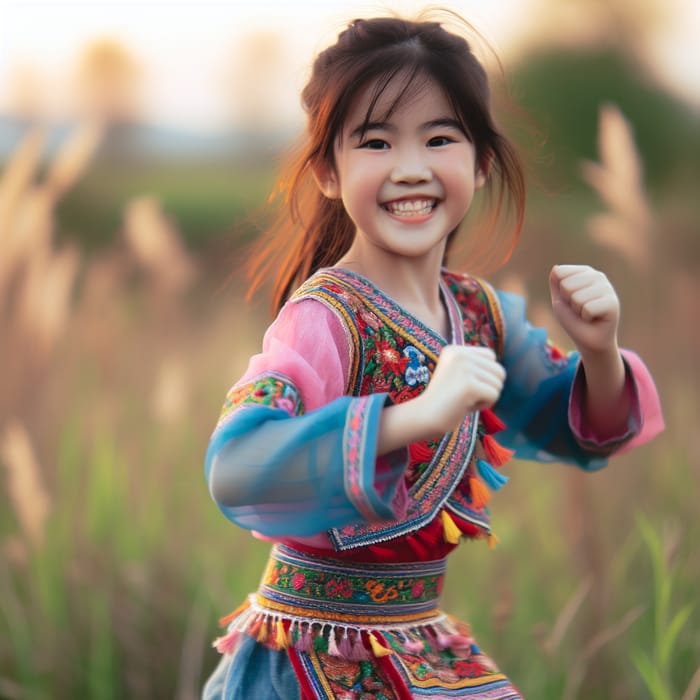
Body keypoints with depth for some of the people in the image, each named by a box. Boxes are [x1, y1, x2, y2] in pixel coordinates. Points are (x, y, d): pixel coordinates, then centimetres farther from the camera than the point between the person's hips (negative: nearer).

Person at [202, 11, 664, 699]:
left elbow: (575, 434, 14)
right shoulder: (325, 316, -21)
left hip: (424, 642, 6)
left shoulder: (481, 312, 0)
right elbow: (234, 467, -36)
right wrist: (419, 416, -43)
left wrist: (599, 354, -8)